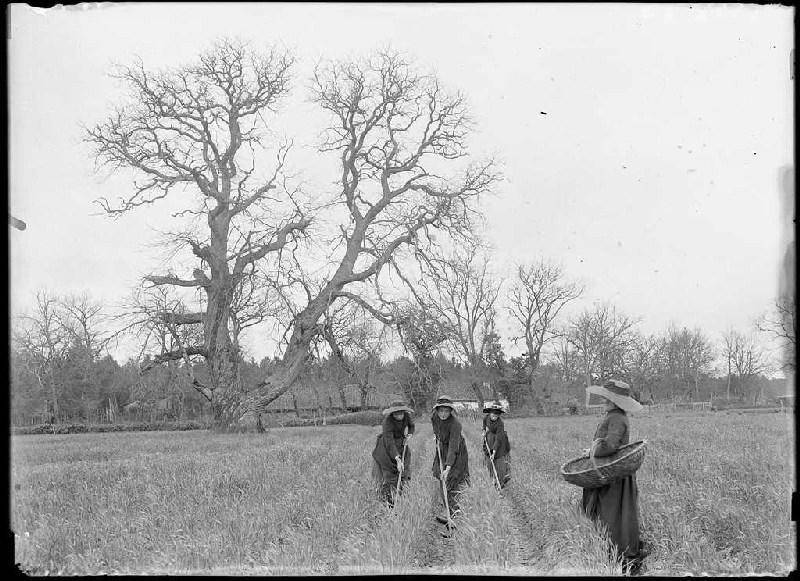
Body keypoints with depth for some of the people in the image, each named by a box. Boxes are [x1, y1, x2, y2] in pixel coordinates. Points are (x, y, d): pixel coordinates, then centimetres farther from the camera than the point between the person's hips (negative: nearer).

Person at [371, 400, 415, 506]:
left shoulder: (407, 416, -14)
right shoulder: (388, 421, -32)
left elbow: (411, 426, 11)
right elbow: (389, 441, -39)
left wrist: (409, 435, -11)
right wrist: (397, 459, -45)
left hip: (400, 444, 5)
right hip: (386, 447, -5)